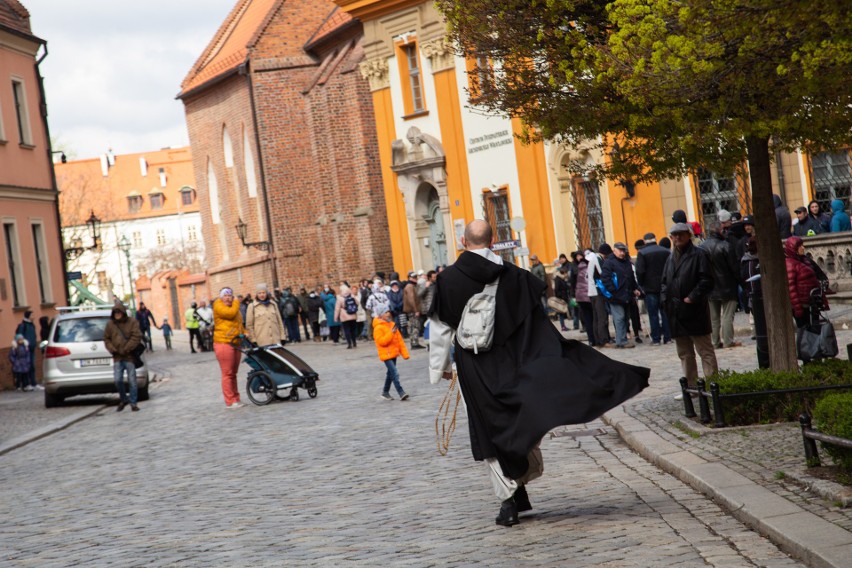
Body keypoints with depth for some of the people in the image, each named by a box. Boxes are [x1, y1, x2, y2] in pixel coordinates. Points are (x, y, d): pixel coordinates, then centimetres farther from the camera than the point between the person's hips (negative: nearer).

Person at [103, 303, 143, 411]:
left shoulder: (132, 322, -2)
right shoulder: (110, 324, 8)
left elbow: (136, 337, -8)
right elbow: (106, 339, 13)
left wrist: (126, 349, -15)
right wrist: (112, 349, -4)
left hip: (130, 356, -3)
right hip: (117, 358, 3)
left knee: (132, 381, -1)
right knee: (118, 380, -4)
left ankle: (133, 403, 8)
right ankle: (123, 400, 17)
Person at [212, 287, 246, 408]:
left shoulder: (235, 307, 21)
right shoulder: (218, 305, -5)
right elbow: (230, 313, -21)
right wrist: (237, 303, -5)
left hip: (236, 344, 8)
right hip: (224, 343, -8)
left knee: (233, 373, 12)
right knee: (227, 373, -7)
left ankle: (236, 399, 16)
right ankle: (230, 401, -7)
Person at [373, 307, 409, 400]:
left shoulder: (392, 325, 10)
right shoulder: (378, 327, -12)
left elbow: (400, 340, 11)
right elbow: (381, 341, -21)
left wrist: (404, 353, 8)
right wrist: (391, 333, -25)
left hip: (393, 353, 8)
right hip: (386, 354, -8)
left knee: (390, 373, 16)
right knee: (395, 373, -15)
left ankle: (385, 392, 28)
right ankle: (401, 393, -16)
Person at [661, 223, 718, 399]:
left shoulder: (699, 254, -4)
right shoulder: (671, 258, 17)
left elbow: (706, 280, -12)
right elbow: (664, 282, 20)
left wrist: (692, 298, -17)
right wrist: (665, 299, 3)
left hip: (695, 311, -7)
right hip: (676, 312, 7)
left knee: (705, 350, -3)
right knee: (684, 353, 12)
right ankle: (691, 386, 19)